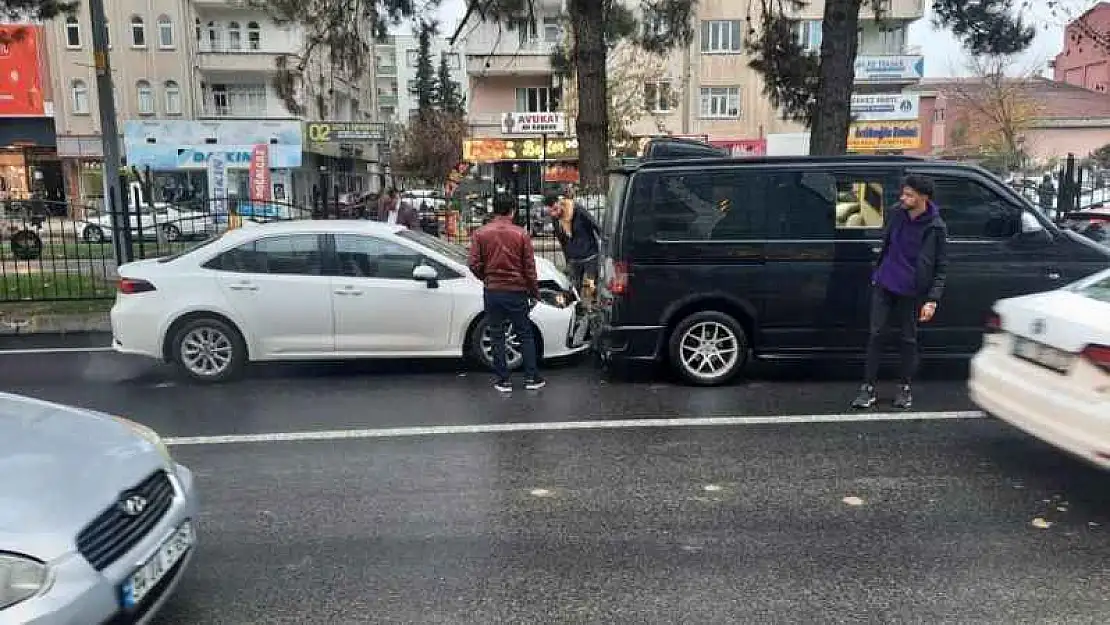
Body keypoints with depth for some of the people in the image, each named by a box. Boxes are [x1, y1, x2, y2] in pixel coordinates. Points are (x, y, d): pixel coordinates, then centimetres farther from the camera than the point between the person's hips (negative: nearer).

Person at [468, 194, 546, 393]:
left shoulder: (480, 233, -3)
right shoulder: (521, 234, -6)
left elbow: (474, 264, -5)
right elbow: (530, 268, -4)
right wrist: (534, 293, 6)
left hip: (492, 292, 1)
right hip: (517, 292, -1)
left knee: (497, 336, 9)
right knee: (525, 335, 11)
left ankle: (503, 380, 12)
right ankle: (532, 378, 13)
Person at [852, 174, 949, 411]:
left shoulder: (935, 228, -13)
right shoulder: (895, 213, -2)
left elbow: (941, 267, -9)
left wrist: (932, 300, -16)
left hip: (909, 291, -3)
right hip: (883, 285, 3)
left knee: (908, 339, 8)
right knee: (875, 334, 1)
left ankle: (905, 388, 22)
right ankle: (868, 388, 7)